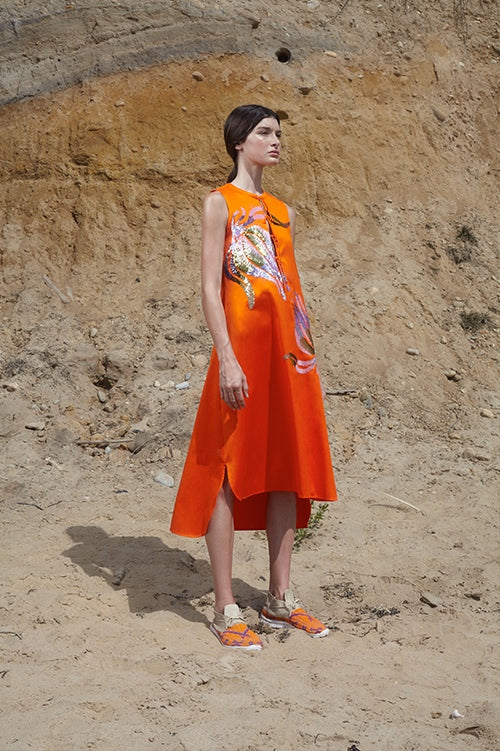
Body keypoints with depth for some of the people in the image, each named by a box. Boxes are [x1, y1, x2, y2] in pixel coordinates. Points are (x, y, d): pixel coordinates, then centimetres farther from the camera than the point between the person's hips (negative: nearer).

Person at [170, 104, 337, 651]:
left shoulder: (282, 211, 18)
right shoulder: (220, 203, -1)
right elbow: (210, 287, -9)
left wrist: (306, 356, 14)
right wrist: (226, 359, -18)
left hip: (288, 352, 7)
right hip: (243, 347, -7)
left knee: (287, 471, 8)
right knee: (231, 473, -3)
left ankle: (280, 600, 18)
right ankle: (226, 611, 3)